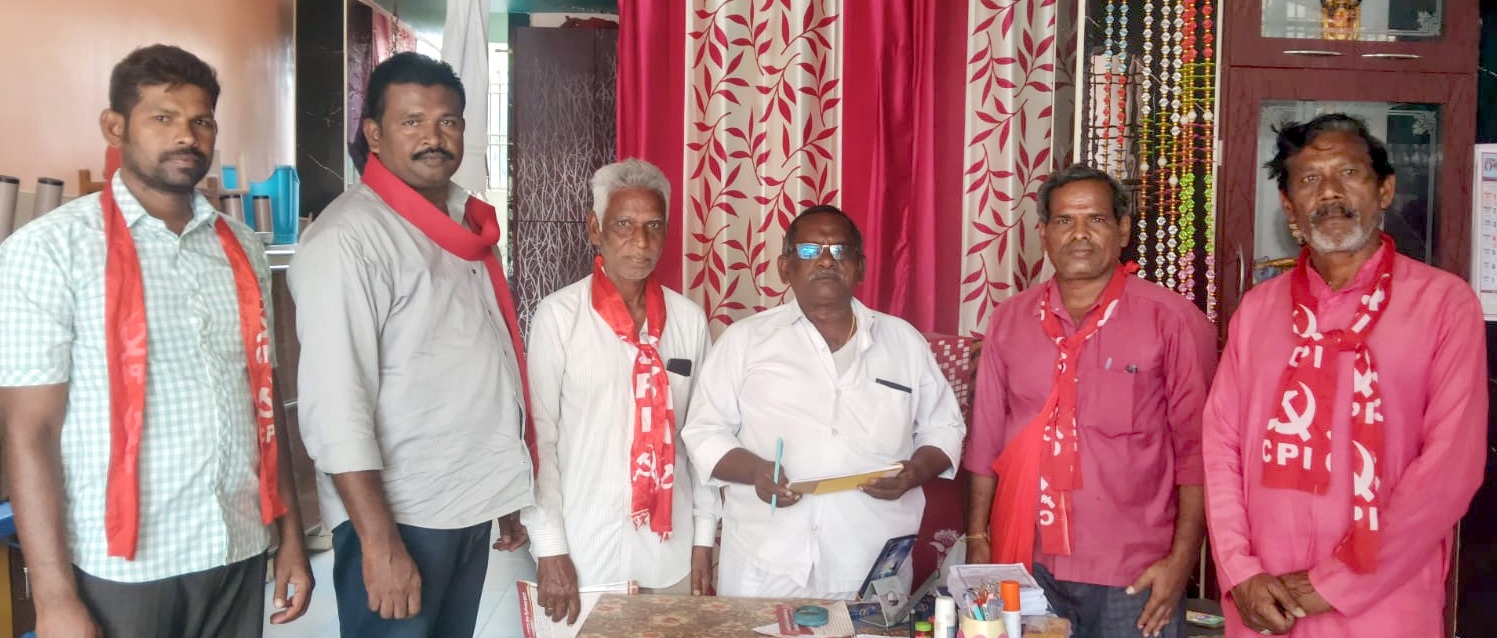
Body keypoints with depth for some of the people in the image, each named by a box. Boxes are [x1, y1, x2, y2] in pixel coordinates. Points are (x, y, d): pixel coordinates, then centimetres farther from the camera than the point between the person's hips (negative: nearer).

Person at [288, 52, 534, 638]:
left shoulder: (466, 221, 9)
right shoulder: (347, 238, -15)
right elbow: (334, 407, -19)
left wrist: (509, 491, 14)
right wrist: (379, 542, -21)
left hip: (472, 502, 7)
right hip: (397, 514, -7)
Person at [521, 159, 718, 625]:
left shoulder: (689, 319, 2)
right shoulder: (559, 315, -8)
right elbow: (538, 434, -8)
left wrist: (704, 537, 7)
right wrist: (550, 548, -9)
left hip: (671, 550, 3)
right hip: (585, 551, -3)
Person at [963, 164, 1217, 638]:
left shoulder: (1173, 321, -6)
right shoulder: (1010, 320, 4)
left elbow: (1196, 447, -6)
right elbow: (987, 438, 7)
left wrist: (1182, 558, -9)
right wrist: (977, 539, 7)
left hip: (1132, 577, -3)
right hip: (1026, 568, 3)